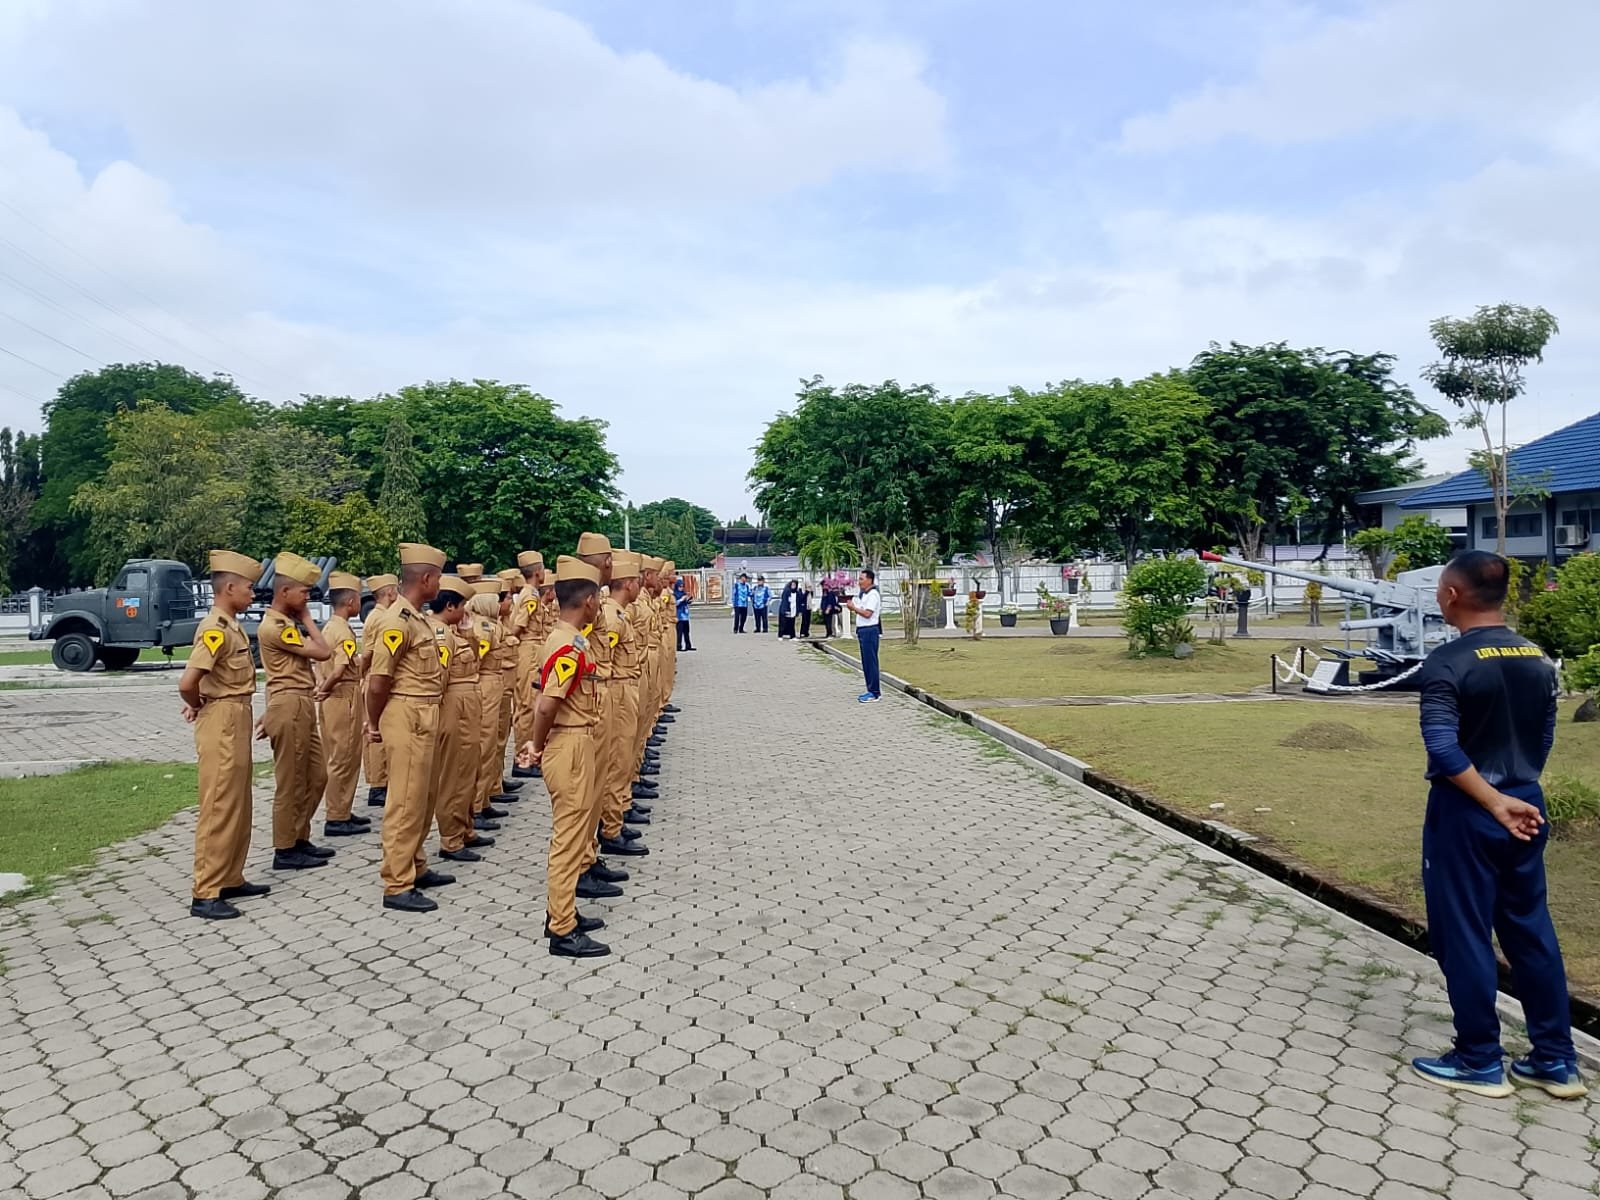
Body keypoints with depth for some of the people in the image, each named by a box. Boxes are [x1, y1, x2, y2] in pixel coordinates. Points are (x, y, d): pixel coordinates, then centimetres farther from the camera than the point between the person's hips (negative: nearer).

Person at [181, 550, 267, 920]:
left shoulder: (232, 626, 11)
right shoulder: (216, 630, -18)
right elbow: (187, 682, -27)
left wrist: (201, 706, 7)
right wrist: (199, 708, -8)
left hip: (237, 723, 10)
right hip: (223, 725, -10)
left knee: (238, 807, 16)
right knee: (219, 810, -4)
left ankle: (231, 879, 26)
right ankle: (204, 895, 4)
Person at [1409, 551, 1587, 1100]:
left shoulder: (1448, 661, -17)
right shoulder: (1539, 660, 5)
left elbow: (1443, 750, -24)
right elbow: (1544, 739, 12)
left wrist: (1495, 803, -16)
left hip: (1466, 813, -7)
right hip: (1527, 809, 7)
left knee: (1464, 935, 5)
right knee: (1532, 932, 16)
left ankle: (1480, 1062, 16)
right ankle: (1556, 1061, 25)